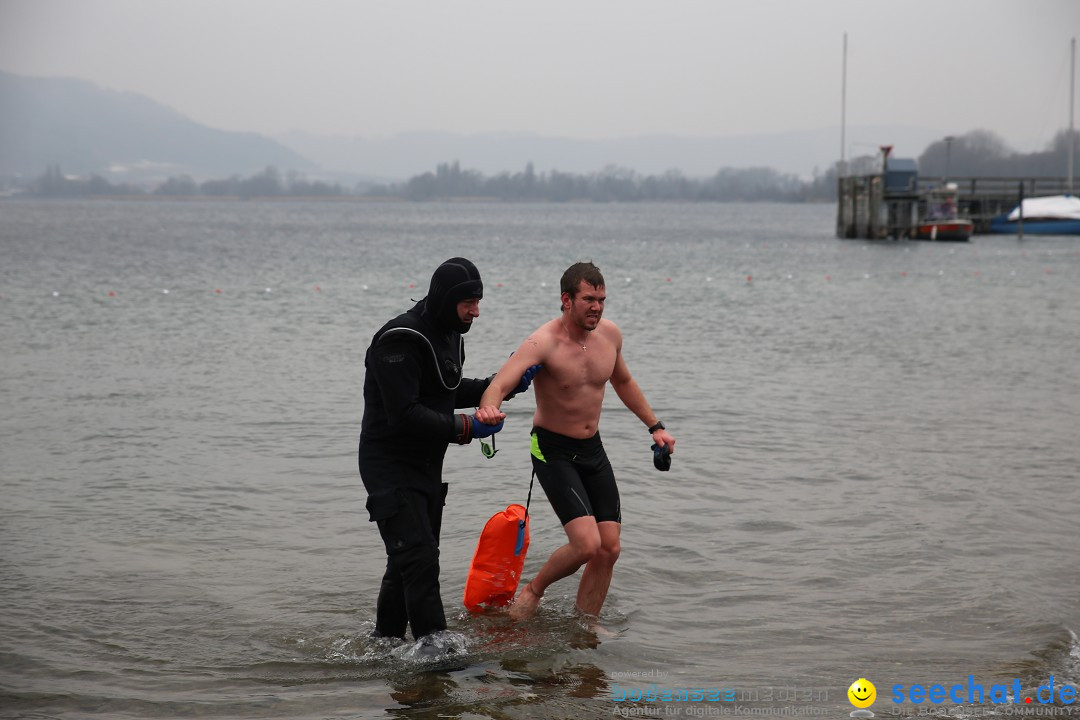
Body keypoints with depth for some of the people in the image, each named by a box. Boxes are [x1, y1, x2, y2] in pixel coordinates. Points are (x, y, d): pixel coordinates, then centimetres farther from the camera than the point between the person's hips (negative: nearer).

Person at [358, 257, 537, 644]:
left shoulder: (449, 335, 9)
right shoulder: (400, 341, -22)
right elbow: (404, 415, -28)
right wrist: (463, 428, -28)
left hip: (426, 463, 10)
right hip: (390, 464, -10)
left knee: (410, 560, 15)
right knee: (419, 557, -15)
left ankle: (385, 641, 27)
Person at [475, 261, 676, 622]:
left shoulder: (610, 334, -1)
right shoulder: (543, 343, -22)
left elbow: (623, 381, 20)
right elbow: (500, 383, -36)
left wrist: (655, 426, 20)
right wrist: (488, 408, -59)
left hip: (593, 449, 7)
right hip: (553, 451, -7)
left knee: (609, 549, 2)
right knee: (587, 544, -19)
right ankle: (533, 591, 9)